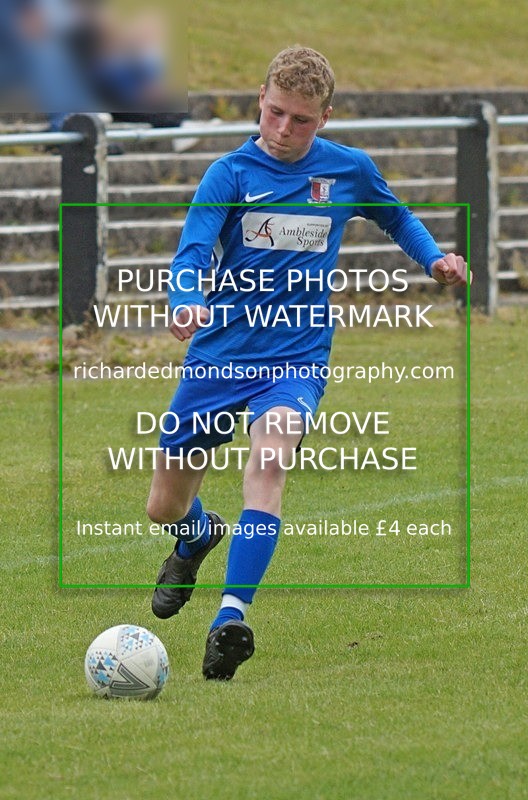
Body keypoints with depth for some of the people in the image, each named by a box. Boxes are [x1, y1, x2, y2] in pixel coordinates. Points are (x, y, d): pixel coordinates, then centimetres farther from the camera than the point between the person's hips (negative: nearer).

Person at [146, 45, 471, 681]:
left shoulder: (349, 169, 2)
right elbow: (191, 255, -16)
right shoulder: (230, 174, -5)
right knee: (165, 508, 10)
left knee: (269, 457, -32)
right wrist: (187, 303, -38)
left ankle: (232, 616, -39)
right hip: (218, 352, 1)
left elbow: (396, 218, 22)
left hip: (298, 352, -1)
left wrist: (434, 258, 3)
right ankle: (199, 536, 49)